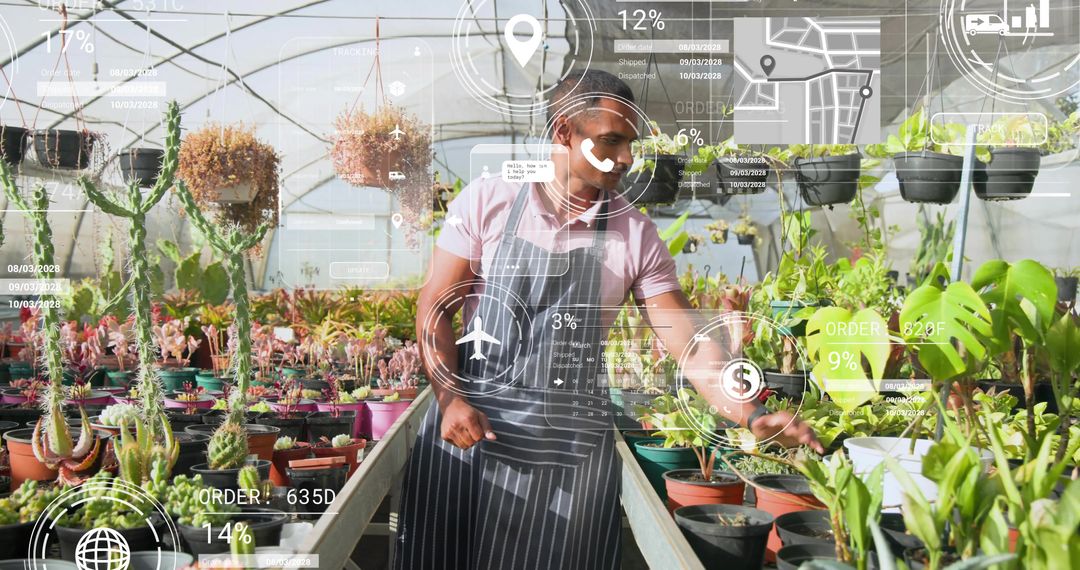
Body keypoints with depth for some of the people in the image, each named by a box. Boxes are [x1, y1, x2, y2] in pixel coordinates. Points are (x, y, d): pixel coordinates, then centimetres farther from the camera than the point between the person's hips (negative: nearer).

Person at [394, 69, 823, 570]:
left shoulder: (635, 234, 1)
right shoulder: (487, 201, -2)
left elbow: (688, 343, -1)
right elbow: (436, 308, -1)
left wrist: (752, 416, -13)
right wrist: (450, 399, -13)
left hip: (573, 445, 1)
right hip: (471, 424, 0)